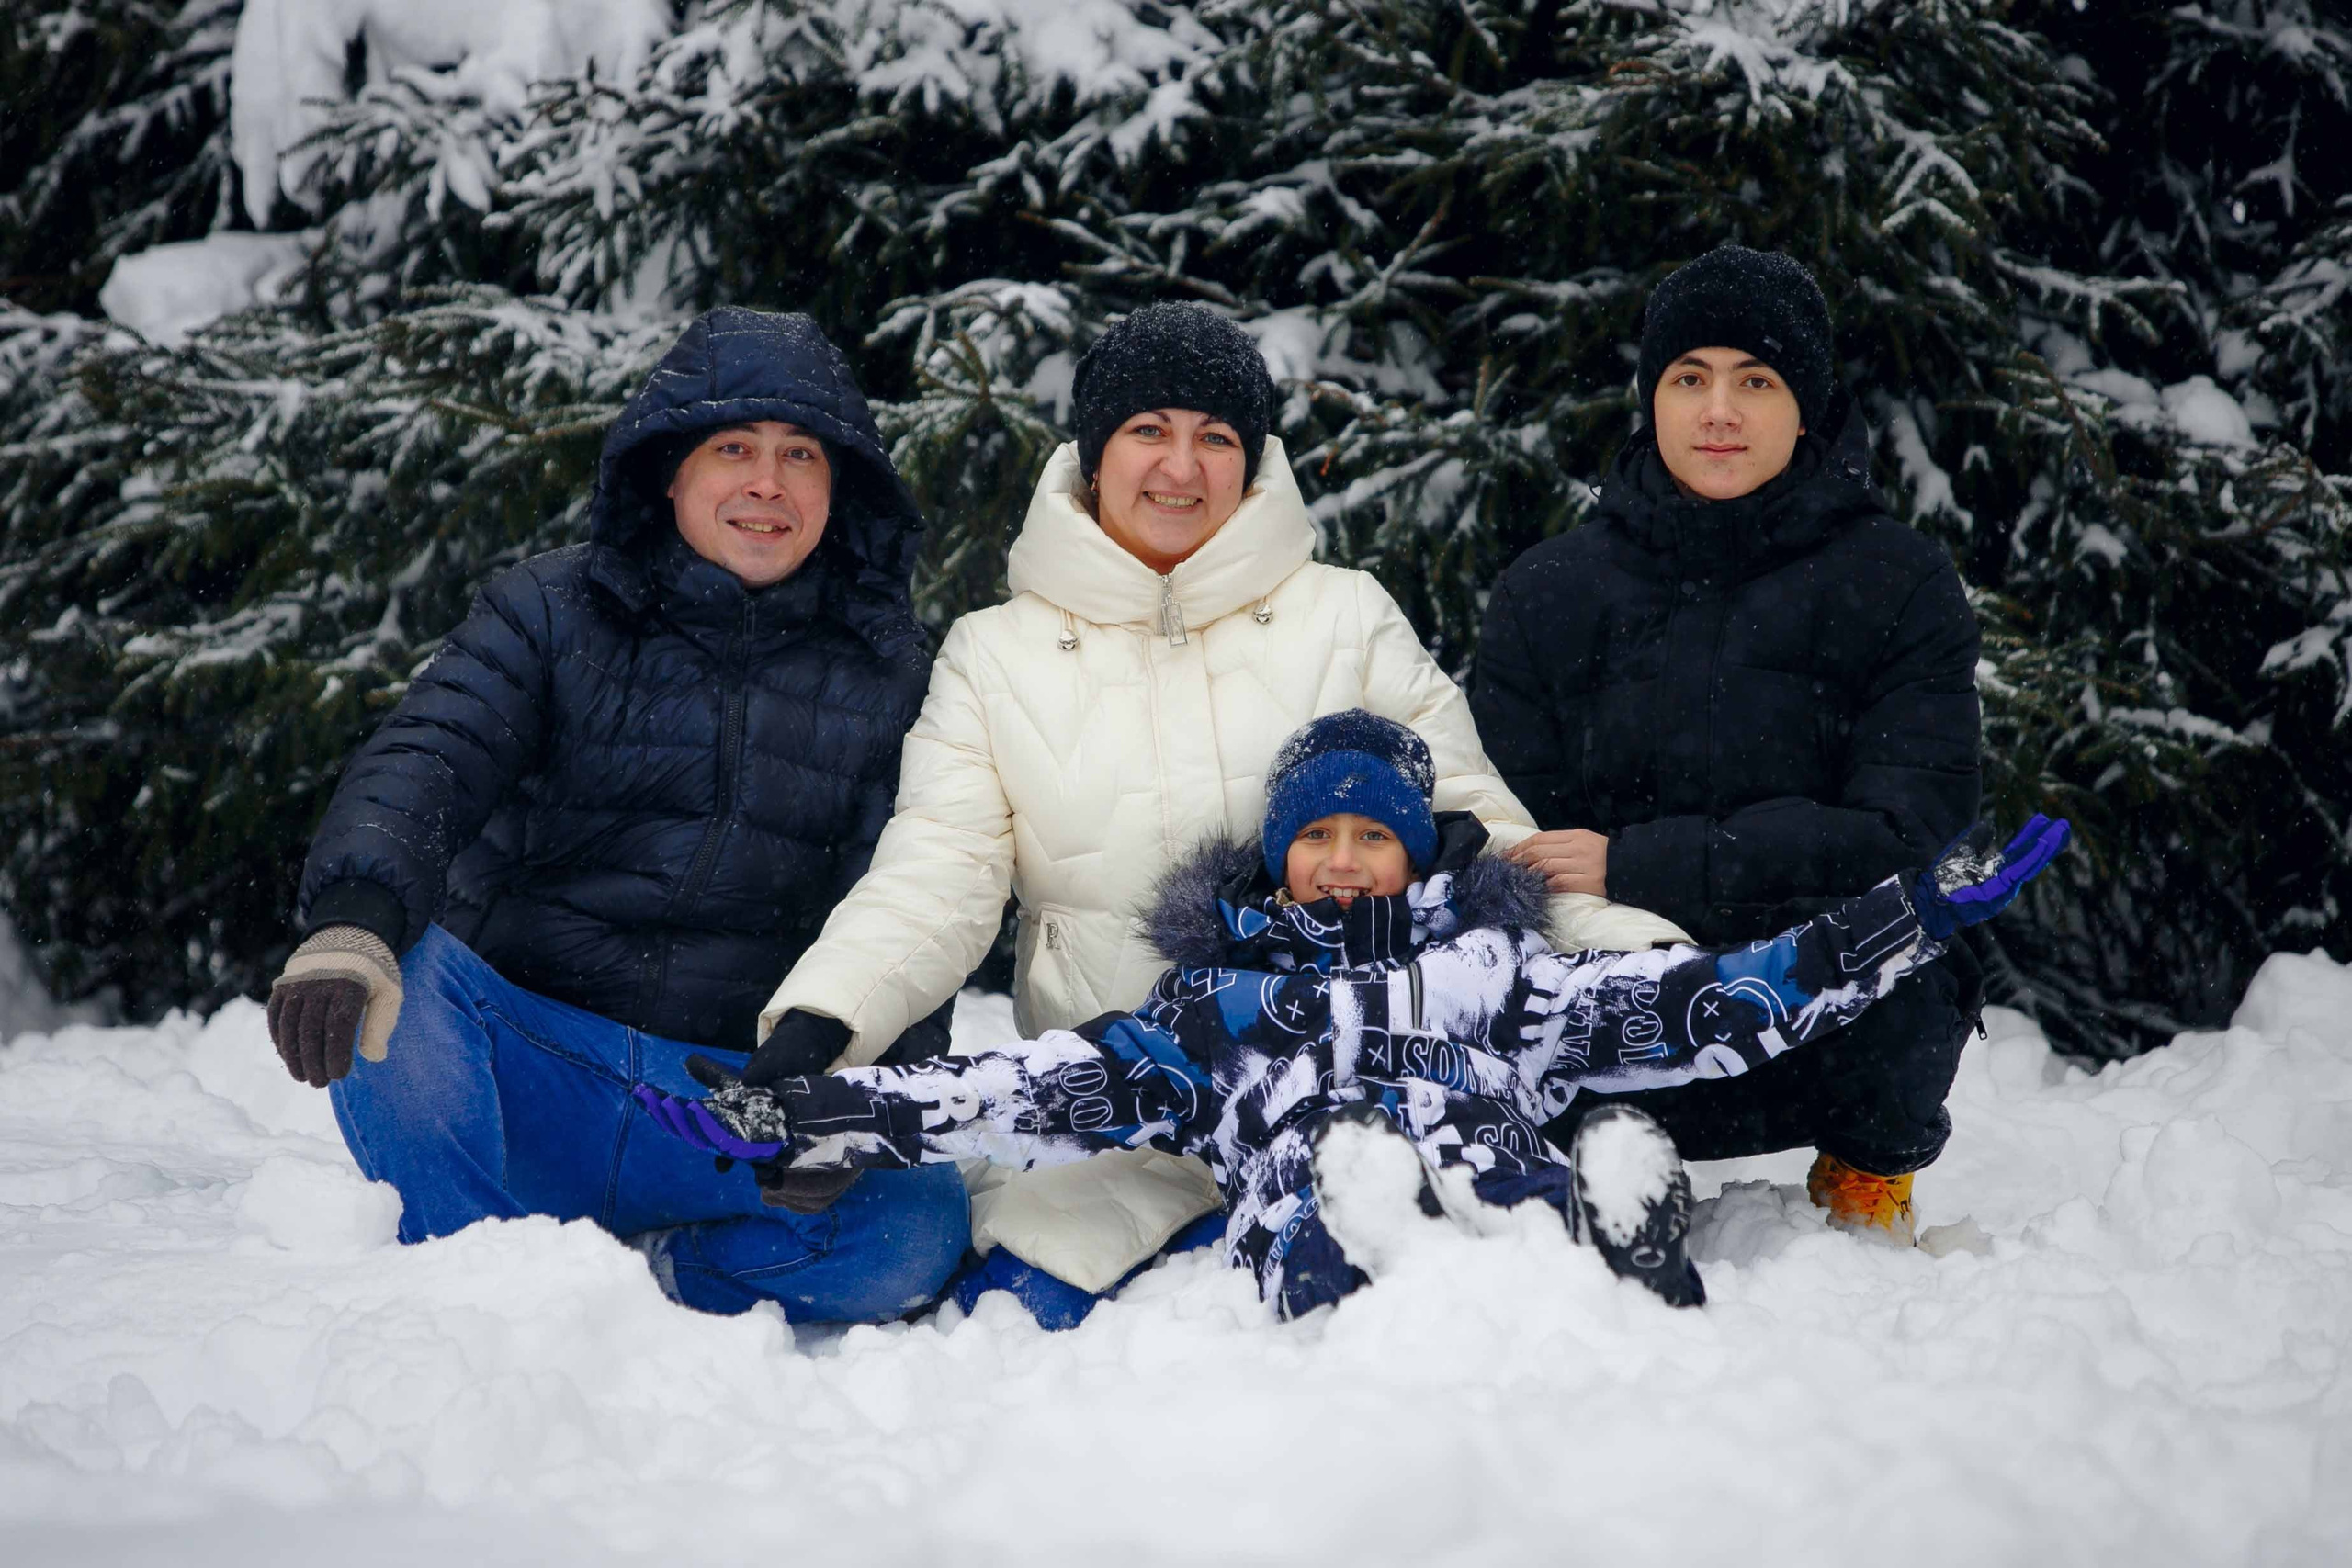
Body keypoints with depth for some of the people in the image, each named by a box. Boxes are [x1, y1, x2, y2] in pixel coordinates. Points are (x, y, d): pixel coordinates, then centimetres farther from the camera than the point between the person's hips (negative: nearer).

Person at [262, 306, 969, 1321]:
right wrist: (355, 918, -36)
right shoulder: (552, 613, 4)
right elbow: (425, 759, -13)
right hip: (521, 1071, 0)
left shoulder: (886, 675, 9)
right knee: (393, 975, -32)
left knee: (919, 1231, -26)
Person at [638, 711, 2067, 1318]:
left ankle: (1626, 1268, -60)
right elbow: (1059, 1087, 19)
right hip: (1309, 1221, -1)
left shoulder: (1500, 966, 30)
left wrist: (1919, 915, 19)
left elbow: (1702, 1006, 25)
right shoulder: (1220, 996, 28)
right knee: (1338, 1167, -37)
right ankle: (1362, 1290, -63)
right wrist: (816, 1114, 8)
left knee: (1623, 1164, -33)